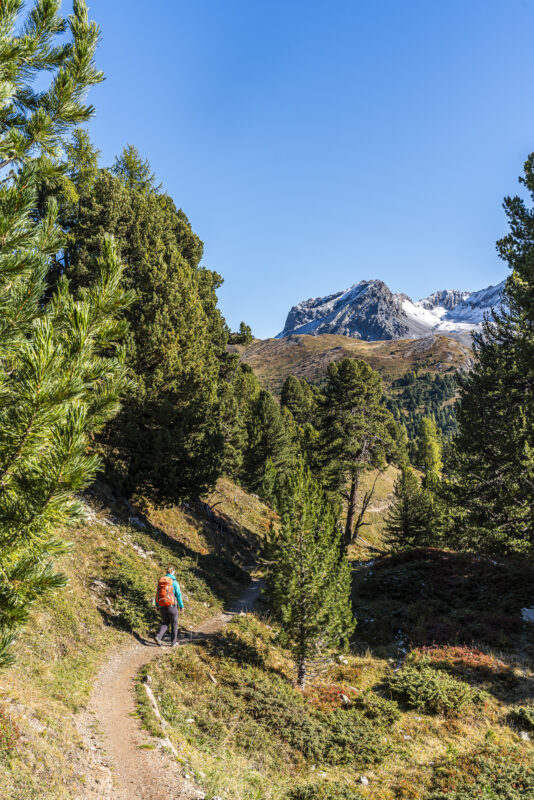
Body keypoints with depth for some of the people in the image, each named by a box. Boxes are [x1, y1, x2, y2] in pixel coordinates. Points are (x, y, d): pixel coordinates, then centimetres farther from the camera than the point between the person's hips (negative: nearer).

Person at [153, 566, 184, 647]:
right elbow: (179, 595, -9)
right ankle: (173, 642, 15)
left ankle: (158, 637, -8)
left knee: (165, 624, 15)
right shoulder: (174, 582, -8)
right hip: (171, 605, -4)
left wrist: (157, 605, 19)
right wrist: (181, 606, -2)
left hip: (162, 606, 4)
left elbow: (157, 594, 11)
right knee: (174, 624, 12)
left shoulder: (160, 581, 8)